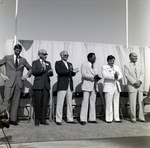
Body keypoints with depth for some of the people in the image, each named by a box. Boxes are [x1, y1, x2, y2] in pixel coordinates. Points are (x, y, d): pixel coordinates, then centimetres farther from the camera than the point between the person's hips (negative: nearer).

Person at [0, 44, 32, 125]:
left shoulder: (23, 60, 13)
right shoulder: (7, 58, 7)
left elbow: (30, 69, 22)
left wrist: (27, 75, 5)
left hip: (19, 83, 2)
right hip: (9, 82, -2)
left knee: (15, 102, 4)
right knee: (7, 100, -11)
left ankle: (13, 119, 10)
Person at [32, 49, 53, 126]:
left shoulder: (48, 63, 18)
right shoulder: (35, 62, 6)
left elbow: (51, 73, 9)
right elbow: (33, 72, -8)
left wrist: (50, 72, -14)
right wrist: (41, 69, -21)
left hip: (46, 85, 4)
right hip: (38, 85, -3)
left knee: (45, 103, 3)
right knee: (38, 103, 0)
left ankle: (43, 120, 11)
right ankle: (37, 120, 11)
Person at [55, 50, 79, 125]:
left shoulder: (70, 64, 21)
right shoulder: (58, 63, 3)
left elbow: (71, 74, 14)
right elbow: (58, 71, -14)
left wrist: (74, 72, -9)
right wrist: (68, 70, -22)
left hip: (70, 85, 6)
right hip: (62, 85, -6)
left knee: (69, 103, 9)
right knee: (60, 103, -4)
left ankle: (70, 119, 16)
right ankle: (58, 120, 3)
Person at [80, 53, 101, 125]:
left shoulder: (94, 66, 22)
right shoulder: (84, 65, 2)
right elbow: (83, 74, -10)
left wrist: (97, 78, -1)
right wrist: (93, 77, -18)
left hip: (94, 86, 7)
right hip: (87, 85, -6)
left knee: (93, 102, 5)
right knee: (85, 101, -9)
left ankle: (92, 118, 10)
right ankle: (83, 119, -7)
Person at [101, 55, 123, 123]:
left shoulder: (117, 67, 21)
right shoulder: (104, 67, 3)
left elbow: (121, 75, 10)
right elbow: (105, 75, -13)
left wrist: (117, 77, -13)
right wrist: (114, 76, -21)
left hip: (117, 87, 5)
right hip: (109, 87, -5)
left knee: (116, 103, 6)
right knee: (109, 103, -5)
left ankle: (116, 118, 12)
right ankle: (108, 118, 1)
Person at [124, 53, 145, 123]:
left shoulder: (140, 65, 16)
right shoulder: (127, 66, 2)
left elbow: (142, 74, 8)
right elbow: (127, 75, -7)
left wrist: (139, 81, -10)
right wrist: (134, 82, -14)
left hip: (140, 86, 4)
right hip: (132, 86, -4)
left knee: (141, 102, 4)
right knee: (132, 103, -2)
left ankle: (141, 117, 11)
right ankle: (133, 118, 6)